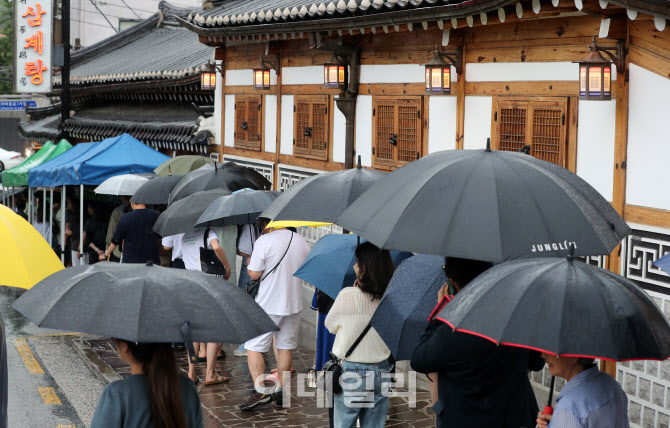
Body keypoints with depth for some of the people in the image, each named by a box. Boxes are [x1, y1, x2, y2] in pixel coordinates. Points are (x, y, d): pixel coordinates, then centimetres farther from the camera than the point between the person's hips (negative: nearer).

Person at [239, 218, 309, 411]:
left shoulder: (264, 241, -14)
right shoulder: (301, 241, 5)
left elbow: (254, 274, -14)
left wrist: (249, 264, 6)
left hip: (268, 305, -6)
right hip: (293, 303, 6)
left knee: (254, 347, 1)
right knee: (285, 346, 14)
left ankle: (261, 391, -10)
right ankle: (281, 391, 18)